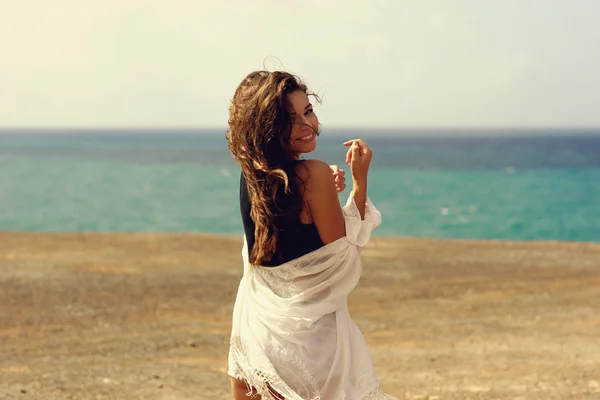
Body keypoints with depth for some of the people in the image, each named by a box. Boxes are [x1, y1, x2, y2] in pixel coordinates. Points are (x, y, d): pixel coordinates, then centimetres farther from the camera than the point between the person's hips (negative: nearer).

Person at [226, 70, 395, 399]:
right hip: (307, 327, -6)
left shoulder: (251, 175, 0)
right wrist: (360, 180, -10)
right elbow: (343, 253, -12)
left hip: (255, 323, 7)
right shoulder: (314, 174, -19)